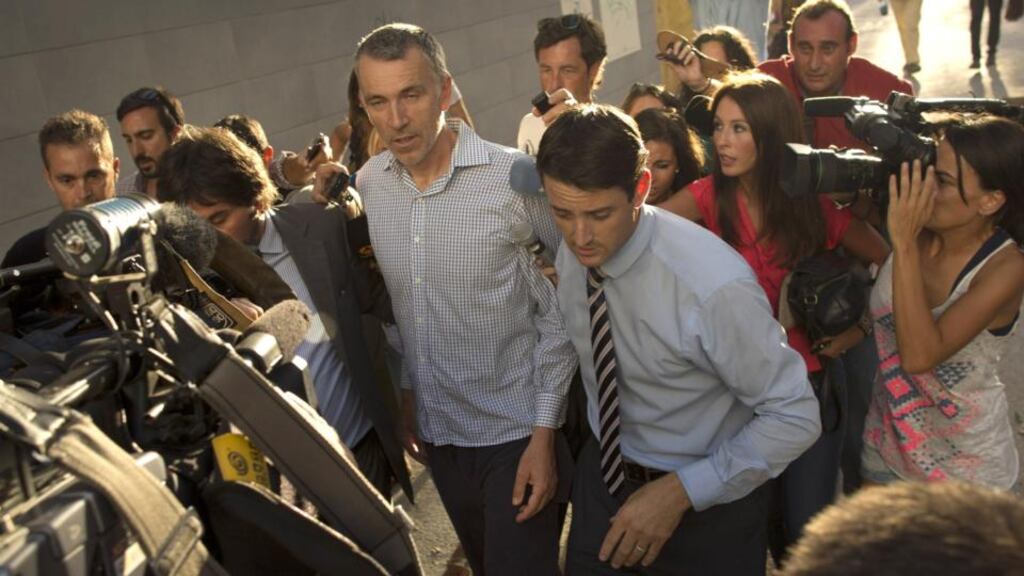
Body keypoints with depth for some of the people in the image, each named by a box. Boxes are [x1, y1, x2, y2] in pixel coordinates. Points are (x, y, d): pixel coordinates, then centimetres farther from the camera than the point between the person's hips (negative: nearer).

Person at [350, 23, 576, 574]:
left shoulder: (517, 177, -18)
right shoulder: (367, 184, -2)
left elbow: (558, 313, -13)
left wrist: (544, 431, -14)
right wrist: (407, 392, 12)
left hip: (516, 430, -5)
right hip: (436, 430, 5)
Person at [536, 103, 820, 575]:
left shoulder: (713, 284, -31)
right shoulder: (573, 253, -13)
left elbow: (795, 416, -22)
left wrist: (680, 492, -23)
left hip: (705, 501, -4)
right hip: (604, 474, 5)